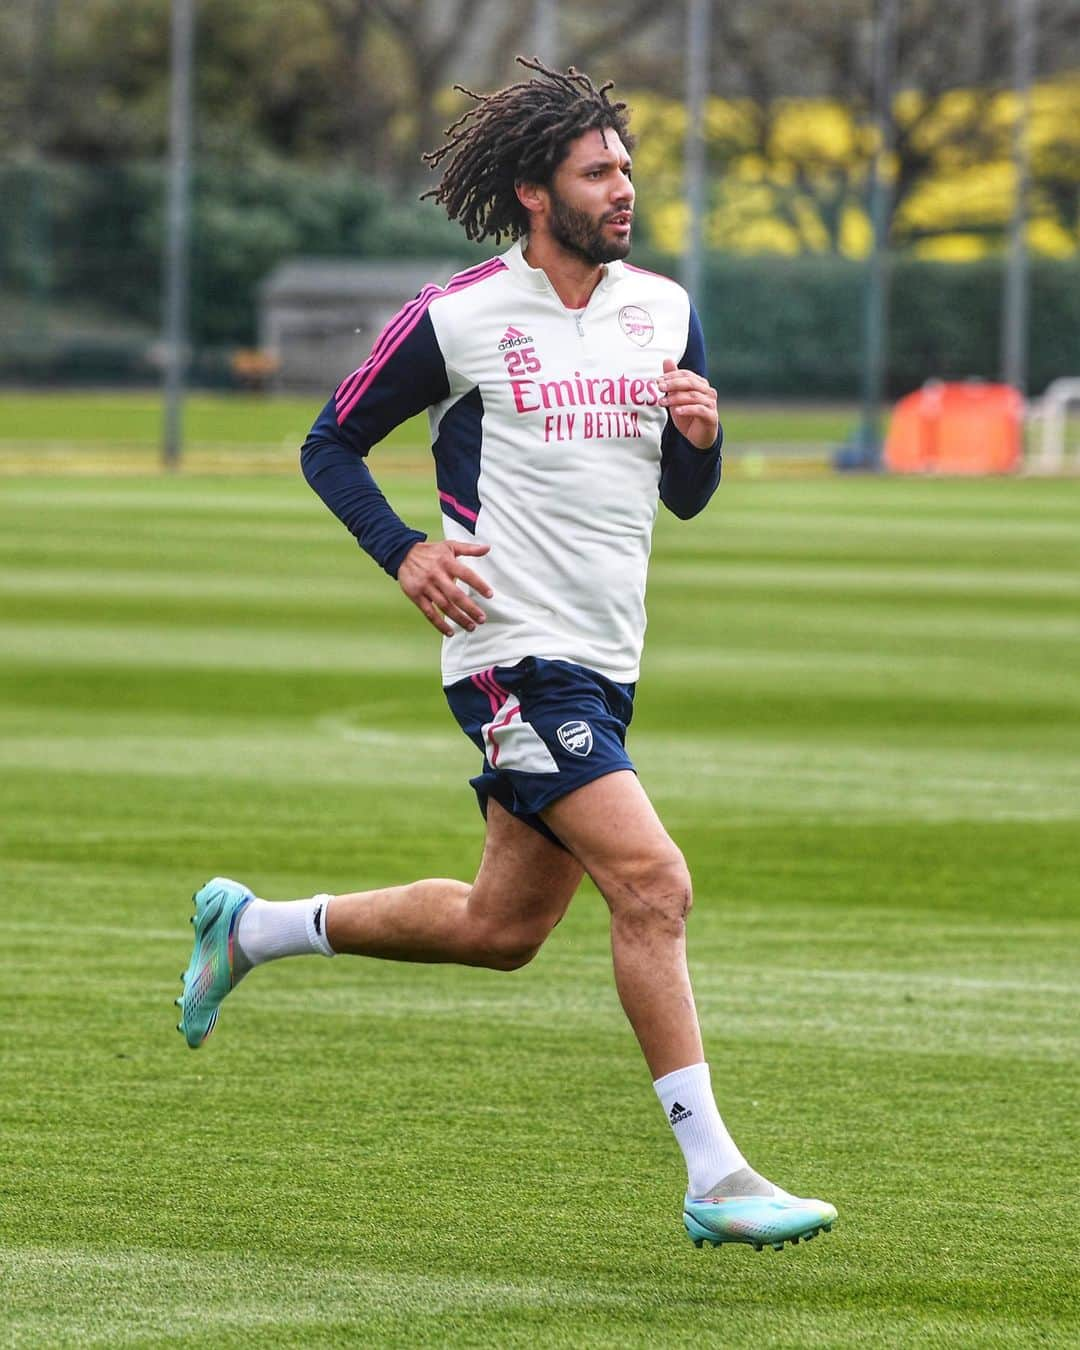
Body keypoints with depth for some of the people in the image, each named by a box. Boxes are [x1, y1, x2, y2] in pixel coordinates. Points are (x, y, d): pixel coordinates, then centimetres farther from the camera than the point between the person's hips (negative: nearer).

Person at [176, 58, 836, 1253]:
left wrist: (700, 435, -6)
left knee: (501, 928, 15)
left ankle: (250, 928, 36)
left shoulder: (666, 312, 9)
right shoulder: (457, 318, -7)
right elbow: (330, 445, 3)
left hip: (604, 661, 7)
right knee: (652, 884, -18)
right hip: (514, 653, -7)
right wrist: (404, 554, -12)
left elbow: (686, 496, 17)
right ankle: (713, 1178, -16)